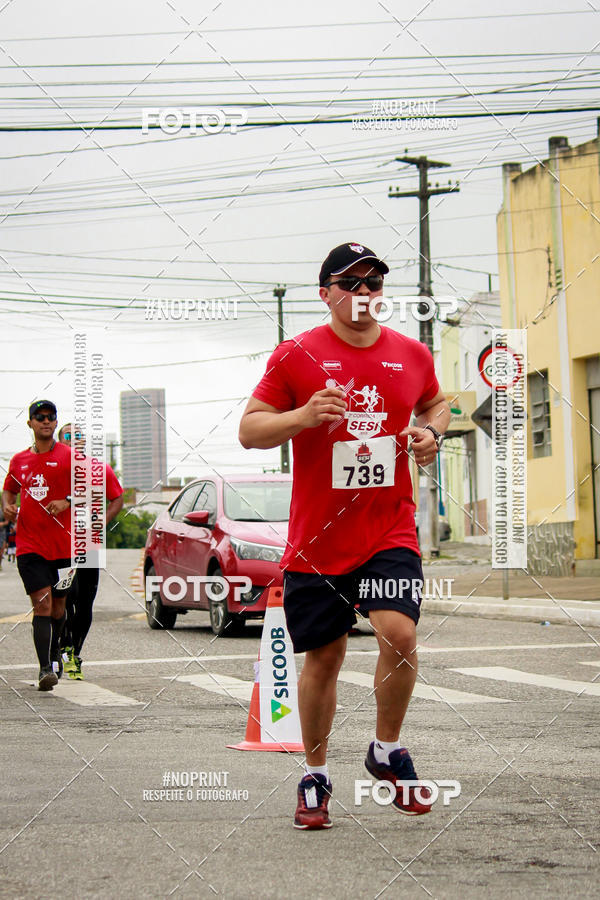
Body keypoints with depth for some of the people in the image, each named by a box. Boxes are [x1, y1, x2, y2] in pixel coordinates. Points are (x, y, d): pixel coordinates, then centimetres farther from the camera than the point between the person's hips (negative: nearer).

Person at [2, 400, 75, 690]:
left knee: (57, 606, 12)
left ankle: (54, 654, 37)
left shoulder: (69, 457, 0)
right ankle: (45, 669, -17)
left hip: (63, 544, 0)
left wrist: (67, 502, -16)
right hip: (29, 545, 0)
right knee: (42, 604, -13)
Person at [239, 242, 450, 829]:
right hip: (316, 537, -1)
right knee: (322, 656, 6)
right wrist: (304, 416, -20)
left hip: (390, 532, 1)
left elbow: (436, 403, 26)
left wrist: (432, 433, 4)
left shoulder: (412, 355, 6)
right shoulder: (296, 356, -3)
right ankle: (315, 776, 24)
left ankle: (387, 752, 7)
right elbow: (249, 430, -2)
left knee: (400, 634, -18)